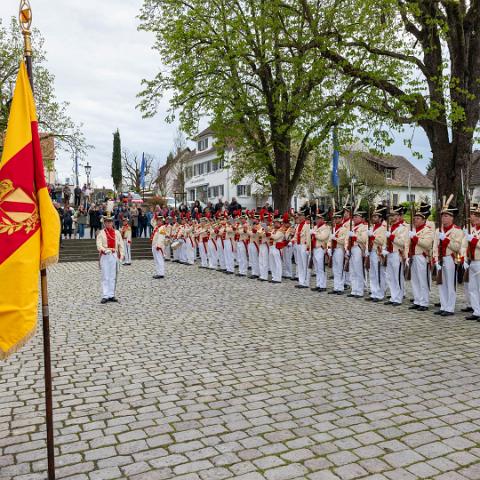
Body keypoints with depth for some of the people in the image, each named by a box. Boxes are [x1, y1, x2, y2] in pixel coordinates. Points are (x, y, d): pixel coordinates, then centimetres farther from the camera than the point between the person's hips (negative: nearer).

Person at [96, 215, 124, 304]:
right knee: (105, 277, -1)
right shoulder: (101, 233, 1)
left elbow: (121, 244, 9)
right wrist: (105, 250, -26)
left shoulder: (117, 233, 9)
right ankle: (105, 296, 2)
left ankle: (111, 295, 14)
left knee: (113, 277, 7)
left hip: (114, 256, 3)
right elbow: (99, 245, -8)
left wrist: (121, 254, -3)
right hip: (105, 256, -3)